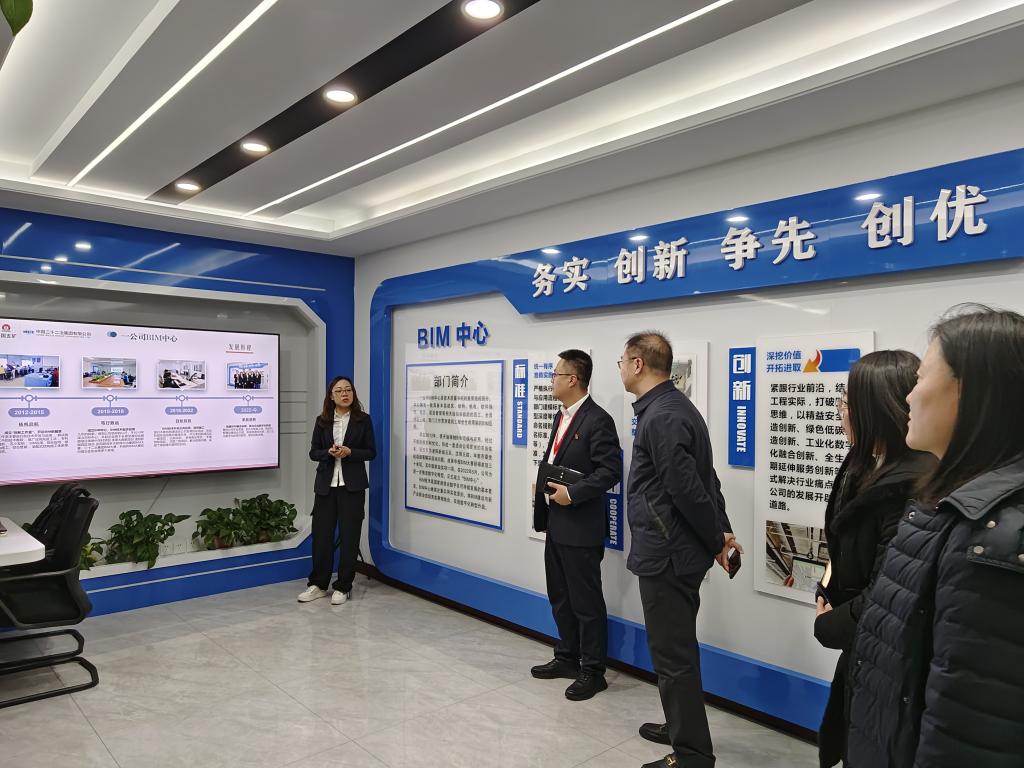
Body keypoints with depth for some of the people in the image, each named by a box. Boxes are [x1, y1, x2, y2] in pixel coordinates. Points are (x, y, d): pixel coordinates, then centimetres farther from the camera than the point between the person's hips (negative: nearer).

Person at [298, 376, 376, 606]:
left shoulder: (363, 420, 0)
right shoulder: (322, 421, 5)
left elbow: (371, 452, 0)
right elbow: (313, 452, 5)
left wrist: (349, 452, -17)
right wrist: (329, 453, -15)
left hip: (352, 486, -2)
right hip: (325, 485, 2)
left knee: (349, 536, 3)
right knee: (321, 534, 4)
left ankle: (343, 587, 14)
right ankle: (318, 584, 19)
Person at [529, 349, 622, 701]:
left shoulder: (597, 420, -16)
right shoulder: (562, 416, 13)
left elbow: (611, 470, -21)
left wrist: (573, 493, -22)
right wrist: (544, 487, 6)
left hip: (581, 527, -9)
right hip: (556, 523, 9)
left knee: (586, 602, 4)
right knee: (560, 597, 19)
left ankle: (592, 670, 18)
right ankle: (567, 657, 34)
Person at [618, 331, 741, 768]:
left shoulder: (661, 417, -21)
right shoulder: (673, 407, 12)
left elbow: (687, 489, -22)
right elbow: (703, 481, 14)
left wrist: (716, 539, -10)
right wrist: (723, 533, 12)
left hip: (666, 555, -11)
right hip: (674, 551, 11)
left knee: (673, 655, 1)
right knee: (677, 648, 23)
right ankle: (681, 727, 39)